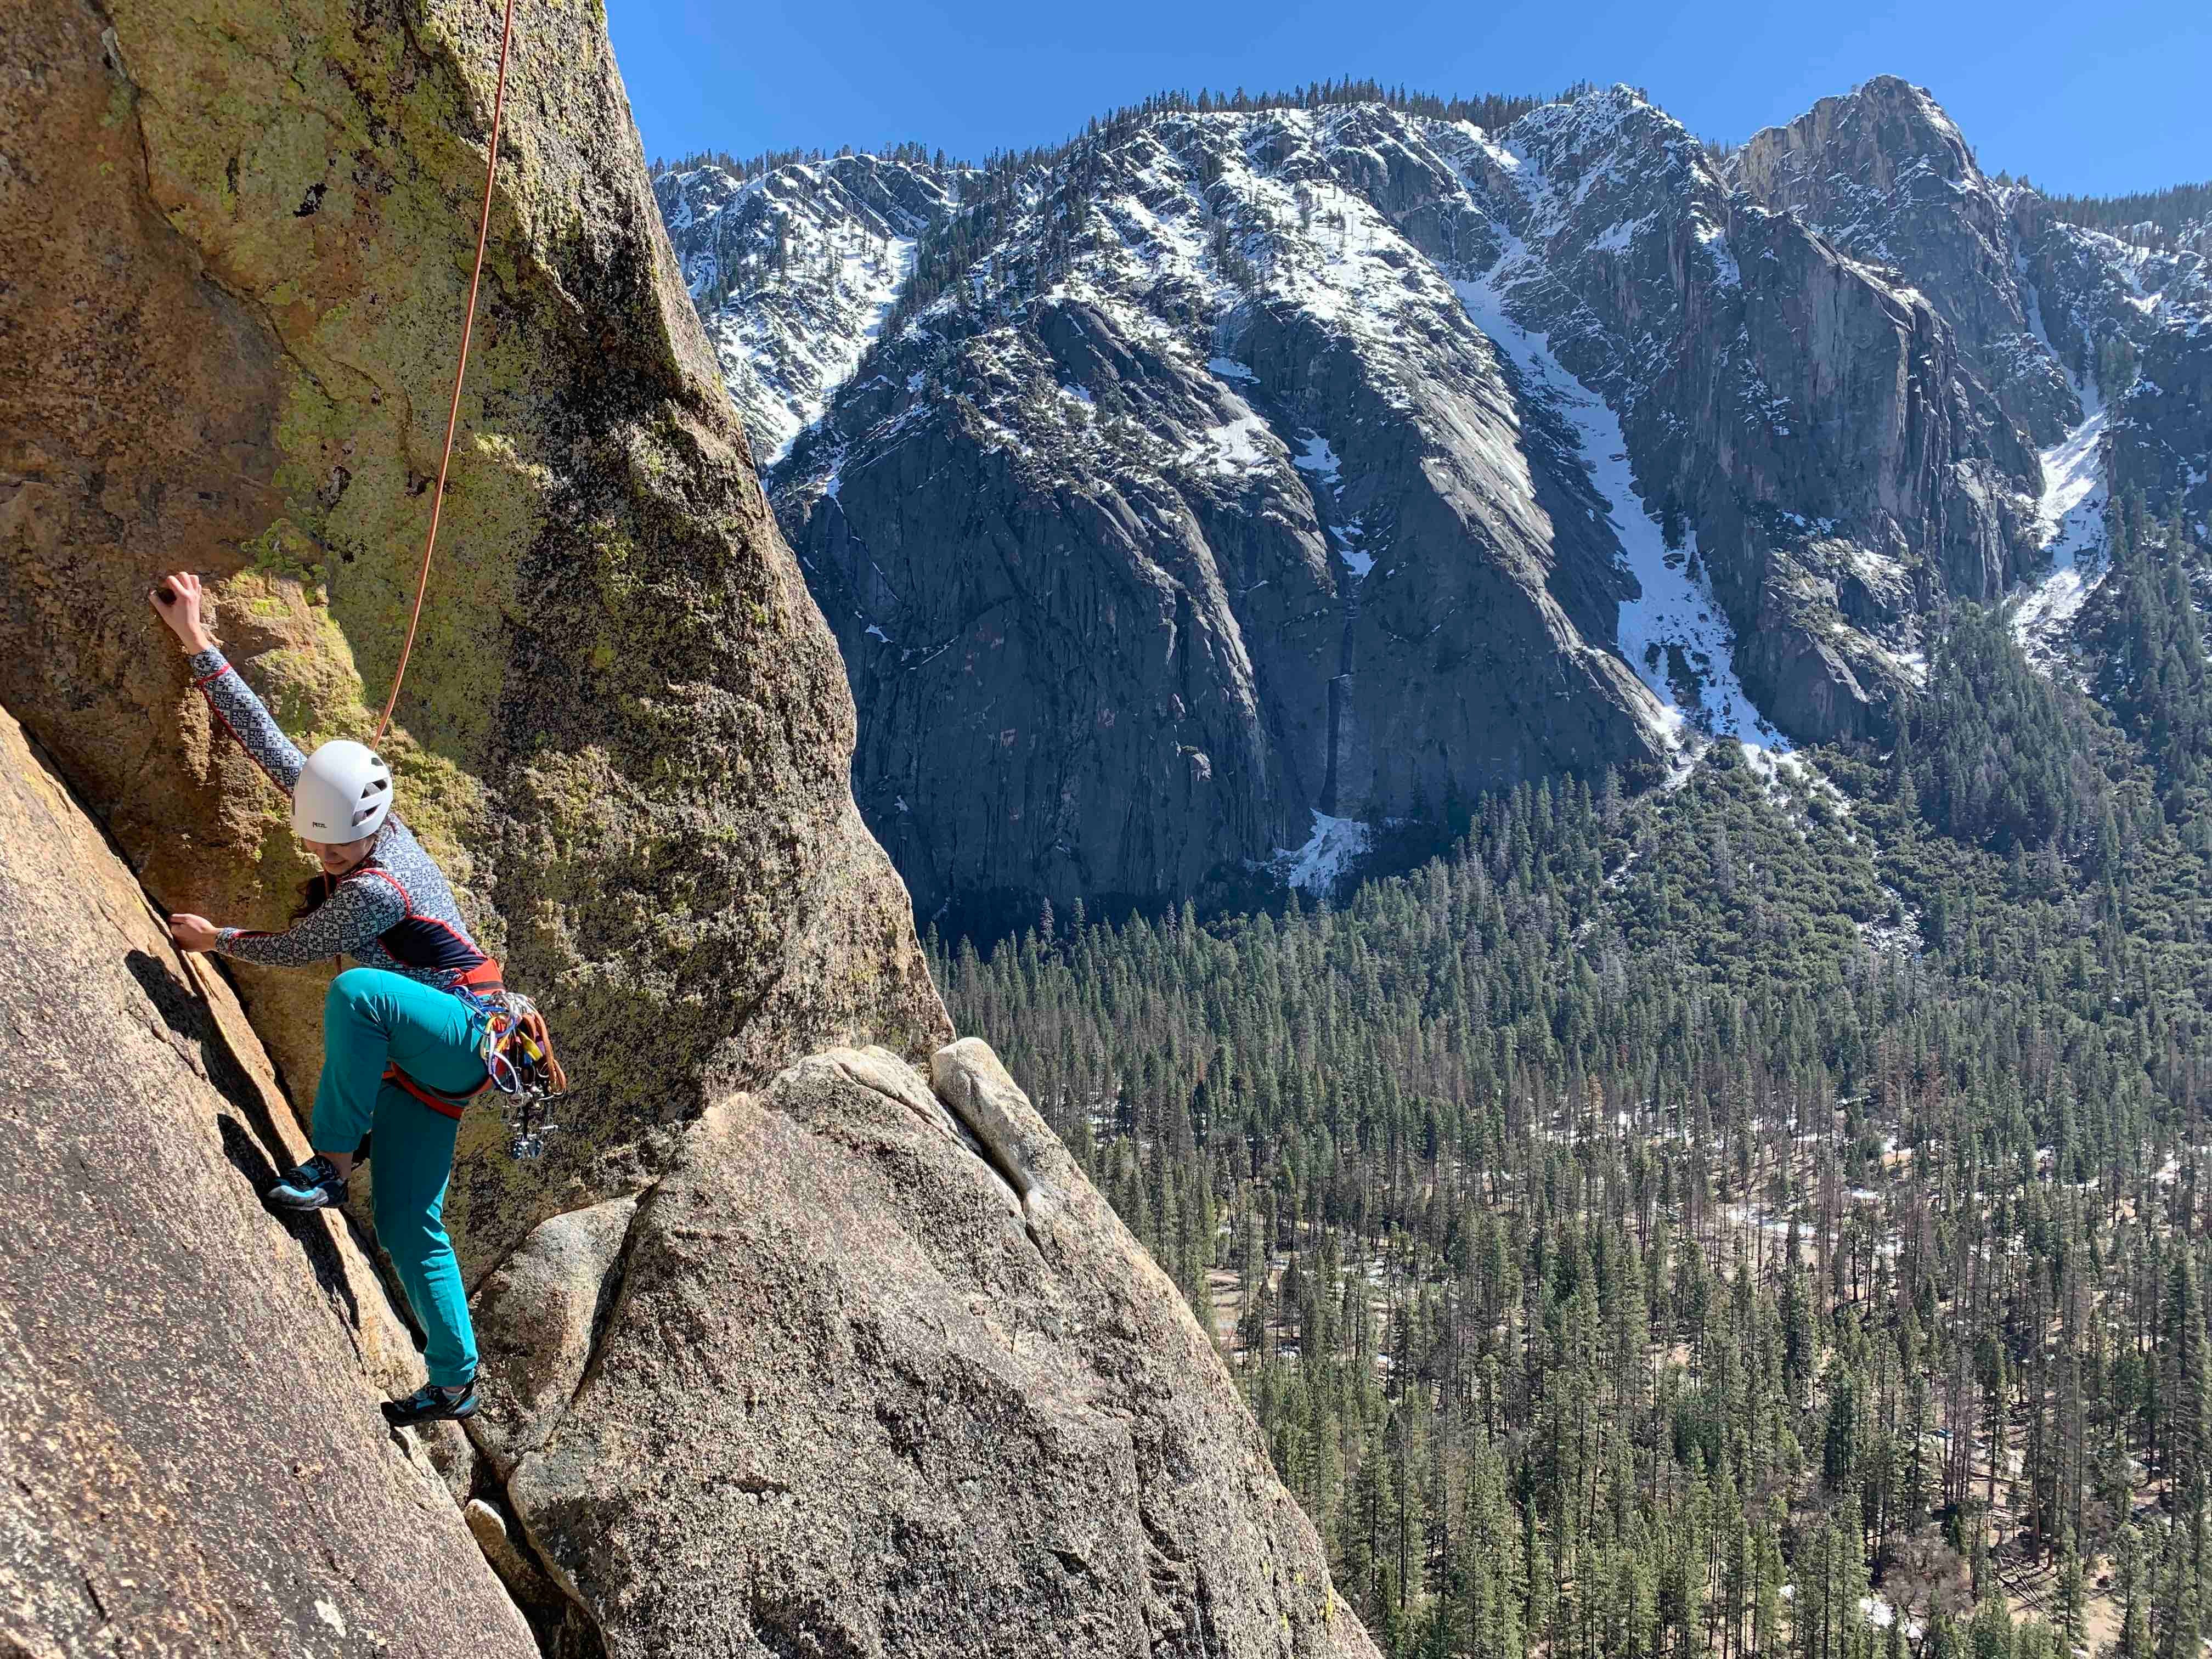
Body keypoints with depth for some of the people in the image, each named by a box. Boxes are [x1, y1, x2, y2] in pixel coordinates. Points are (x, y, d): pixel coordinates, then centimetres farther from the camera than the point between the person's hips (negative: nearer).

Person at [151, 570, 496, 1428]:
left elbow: (291, 951, -11)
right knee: (408, 1226, 5)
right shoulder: (339, 809, -1)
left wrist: (215, 938, 6)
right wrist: (198, 645, 2)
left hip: (464, 1036, -9)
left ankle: (330, 1165, -26)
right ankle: (455, 1383, 12)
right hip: (414, 1061, 9)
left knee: (355, 992, -37)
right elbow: (268, 740, 3)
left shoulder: (375, 889, -24)